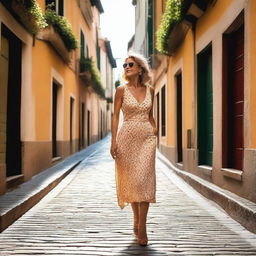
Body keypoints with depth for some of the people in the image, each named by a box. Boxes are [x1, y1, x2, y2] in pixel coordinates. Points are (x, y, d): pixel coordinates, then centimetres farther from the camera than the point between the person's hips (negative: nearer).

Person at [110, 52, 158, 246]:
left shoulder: (150, 90, 8)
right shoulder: (122, 90, 0)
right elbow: (115, 116, -2)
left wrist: (155, 128, 3)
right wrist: (114, 141, -10)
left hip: (147, 137, 1)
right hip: (127, 137, -1)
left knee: (144, 179, -6)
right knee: (130, 179, 5)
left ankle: (142, 227, -3)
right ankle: (137, 220, 24)